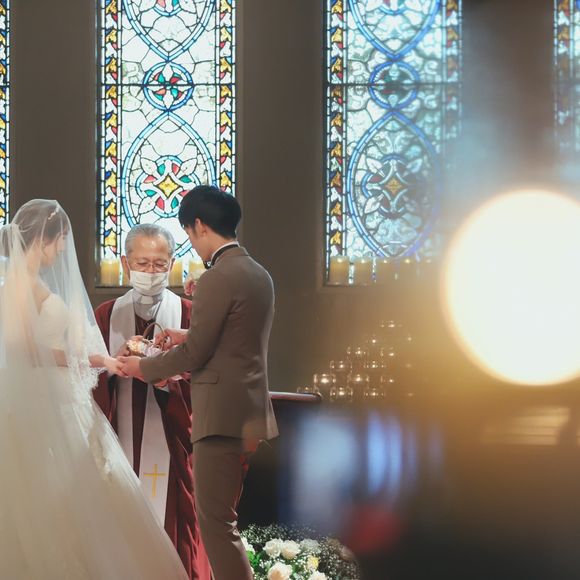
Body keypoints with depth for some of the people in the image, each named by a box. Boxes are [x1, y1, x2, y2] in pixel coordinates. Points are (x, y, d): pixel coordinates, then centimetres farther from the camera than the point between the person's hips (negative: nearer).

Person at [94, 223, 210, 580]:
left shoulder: (187, 315, 1)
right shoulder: (106, 315, 9)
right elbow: (91, 378, 4)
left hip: (171, 442, -2)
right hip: (122, 440, 2)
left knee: (173, 529, -2)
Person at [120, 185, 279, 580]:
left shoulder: (217, 279, -15)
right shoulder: (260, 275, 12)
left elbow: (195, 355, -14)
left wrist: (144, 367, 1)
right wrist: (189, 338, 22)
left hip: (223, 415, -10)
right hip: (251, 413, 10)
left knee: (216, 522, -5)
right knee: (223, 517, 18)